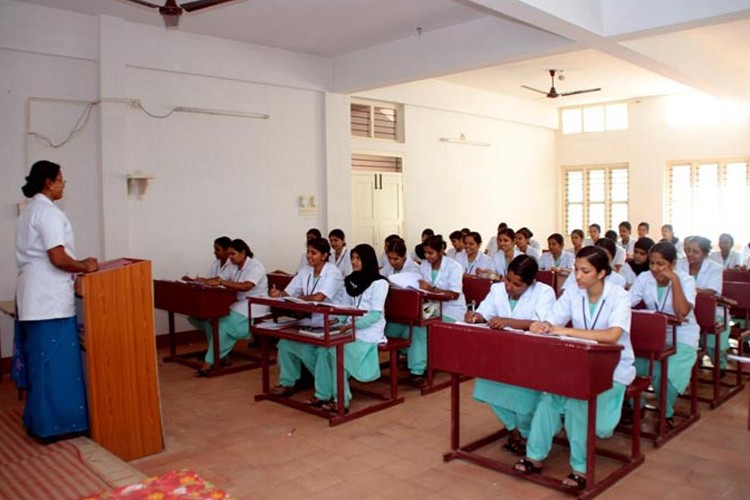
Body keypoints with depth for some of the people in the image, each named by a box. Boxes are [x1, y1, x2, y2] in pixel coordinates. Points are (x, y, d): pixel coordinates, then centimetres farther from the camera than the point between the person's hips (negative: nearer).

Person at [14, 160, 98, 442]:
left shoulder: (29, 213, 17)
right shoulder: (49, 213, -14)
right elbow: (58, 258, -21)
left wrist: (78, 266, 17)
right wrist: (84, 267, -6)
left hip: (33, 297, 10)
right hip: (50, 299, -10)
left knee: (39, 359, 15)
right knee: (56, 361, -3)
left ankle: (38, 420, 24)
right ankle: (55, 424, 5)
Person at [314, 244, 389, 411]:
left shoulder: (379, 283, -6)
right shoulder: (351, 281, 16)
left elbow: (376, 315, -14)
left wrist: (353, 326, -25)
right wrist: (338, 320, -6)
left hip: (369, 332, -6)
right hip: (351, 329, 6)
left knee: (337, 352, -27)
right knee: (324, 348, -21)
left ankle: (341, 399, -16)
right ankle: (325, 395, -16)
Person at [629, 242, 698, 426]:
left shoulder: (685, 280, -9)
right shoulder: (644, 278, -1)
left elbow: (682, 312, -26)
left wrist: (674, 279, -24)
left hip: (681, 337, -3)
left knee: (664, 372, -28)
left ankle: (666, 413, 1)